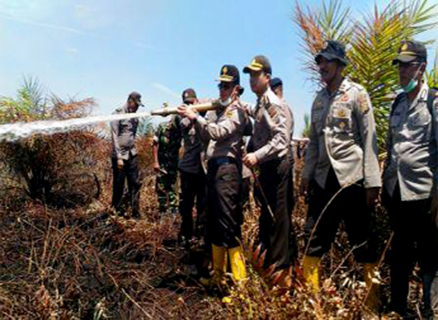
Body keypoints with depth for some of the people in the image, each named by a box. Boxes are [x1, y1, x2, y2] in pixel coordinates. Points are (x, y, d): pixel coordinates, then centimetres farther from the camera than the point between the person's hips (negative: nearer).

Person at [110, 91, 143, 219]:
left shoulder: (135, 116, 9)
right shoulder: (118, 114, -9)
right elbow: (115, 137, -13)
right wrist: (119, 157, -16)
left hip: (132, 154, 6)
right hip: (119, 155, -5)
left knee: (135, 183, 4)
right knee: (118, 185, 5)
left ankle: (135, 212, 10)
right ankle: (116, 211, 21)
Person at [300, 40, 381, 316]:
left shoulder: (357, 94, -2)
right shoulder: (319, 99, 15)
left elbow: (369, 139, -7)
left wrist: (372, 182, -12)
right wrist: (307, 175, 12)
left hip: (352, 179, -5)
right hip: (323, 179, 6)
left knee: (364, 246, 4)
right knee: (314, 241, 8)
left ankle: (372, 304, 20)